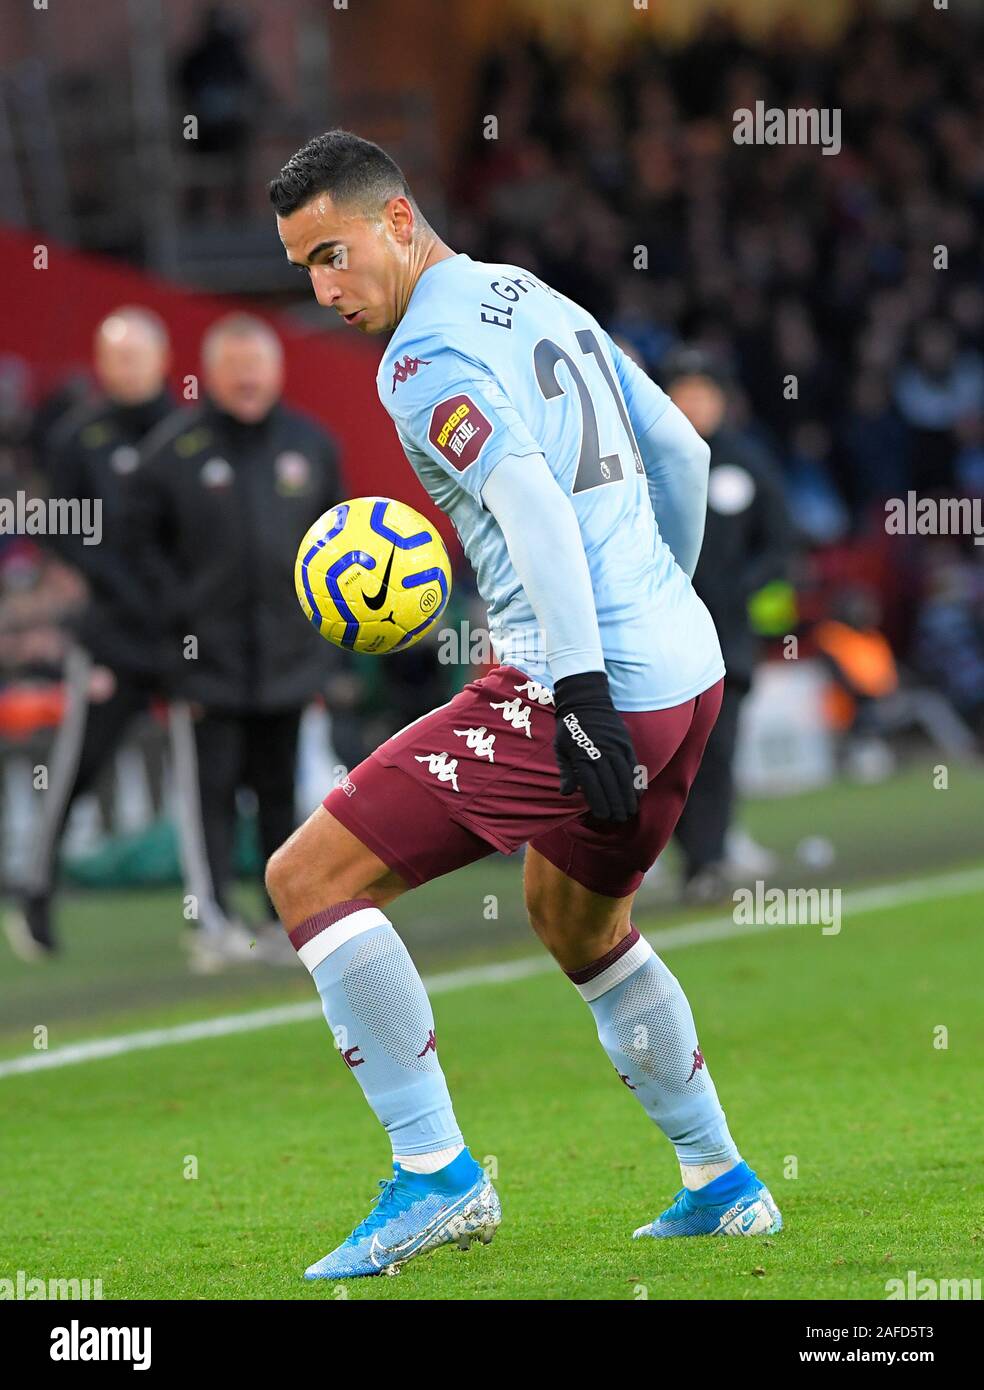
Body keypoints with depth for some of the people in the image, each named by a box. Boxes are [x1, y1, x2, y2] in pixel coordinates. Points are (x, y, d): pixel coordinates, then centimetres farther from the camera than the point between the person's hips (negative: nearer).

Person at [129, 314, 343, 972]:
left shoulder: (311, 443, 8)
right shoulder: (175, 448, -3)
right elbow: (145, 539, 2)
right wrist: (177, 606, -7)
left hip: (289, 656, 3)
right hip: (206, 654, -3)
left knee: (283, 789, 9)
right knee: (209, 787, -7)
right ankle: (212, 921, -5)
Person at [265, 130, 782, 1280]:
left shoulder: (423, 356, -9)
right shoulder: (538, 299, 18)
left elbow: (535, 505, -22)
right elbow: (679, 452, 24)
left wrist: (582, 692, -26)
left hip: (591, 686, -9)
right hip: (688, 668, 9)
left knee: (307, 879, -5)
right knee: (576, 919, 32)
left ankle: (435, 1175, -8)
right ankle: (722, 1187, 35)